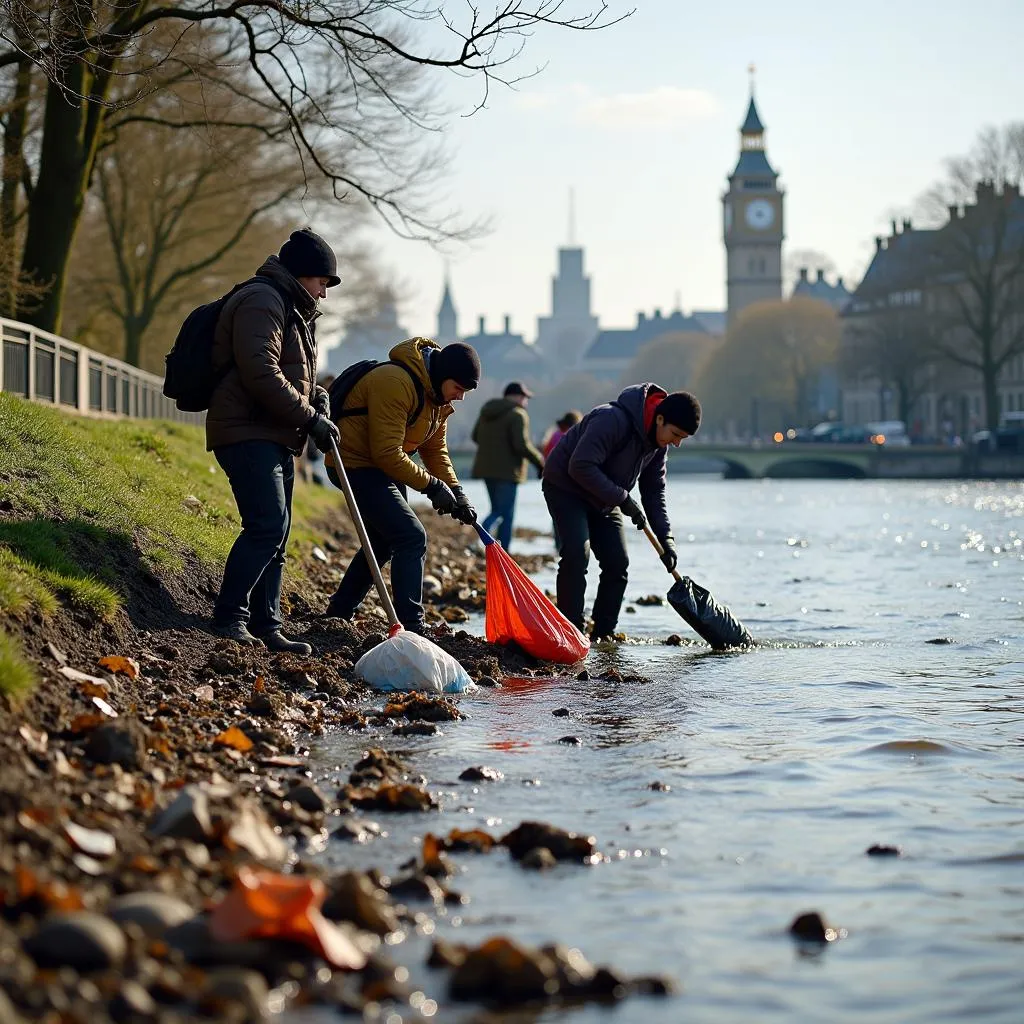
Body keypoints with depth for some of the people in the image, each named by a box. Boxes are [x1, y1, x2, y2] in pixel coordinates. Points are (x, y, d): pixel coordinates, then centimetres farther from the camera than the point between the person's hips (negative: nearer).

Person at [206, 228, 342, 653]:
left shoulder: (291, 310, 23)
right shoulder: (262, 300, -11)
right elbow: (260, 372, -22)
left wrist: (315, 396, 9)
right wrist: (309, 417, -18)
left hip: (275, 438, 11)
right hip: (247, 432, -11)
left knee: (275, 534, 9)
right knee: (267, 525, -19)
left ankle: (266, 626, 13)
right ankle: (229, 617, -15)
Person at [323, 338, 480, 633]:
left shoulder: (438, 395, 4)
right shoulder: (395, 383, -28)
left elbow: (435, 450, 11)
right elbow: (387, 454, -29)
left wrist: (457, 494, -1)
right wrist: (432, 486, -24)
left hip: (386, 466, 11)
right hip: (357, 464, -11)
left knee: (384, 542, 20)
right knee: (412, 537, -18)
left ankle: (339, 612, 34)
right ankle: (412, 628, -21)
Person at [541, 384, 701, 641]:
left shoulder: (658, 443, -5)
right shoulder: (613, 420, -32)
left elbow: (654, 492, 4)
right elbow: (581, 467, -36)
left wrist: (666, 540, -6)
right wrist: (622, 499, -31)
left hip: (604, 500, 8)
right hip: (565, 487, -8)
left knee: (618, 563, 1)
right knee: (577, 555, -22)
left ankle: (603, 634, 9)